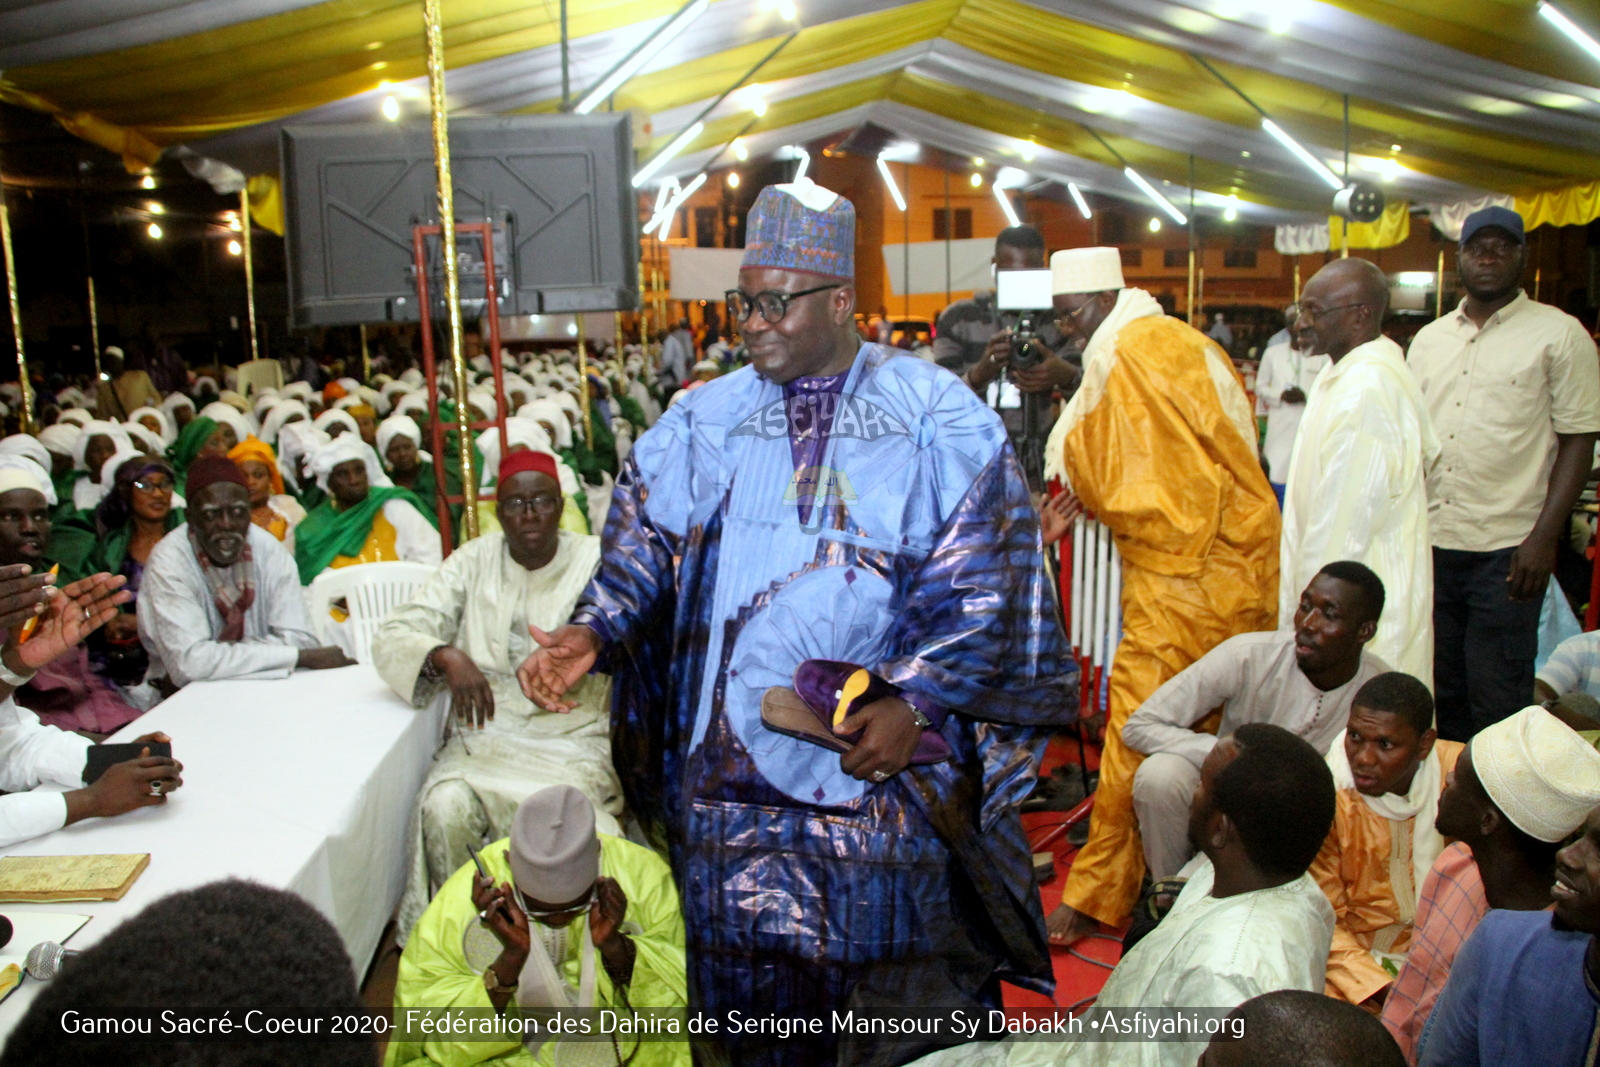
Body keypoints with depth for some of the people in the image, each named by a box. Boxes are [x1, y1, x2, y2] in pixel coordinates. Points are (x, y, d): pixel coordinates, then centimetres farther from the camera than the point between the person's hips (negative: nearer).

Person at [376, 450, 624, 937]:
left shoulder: (595, 561, 2)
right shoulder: (474, 560, 6)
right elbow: (392, 638, 2)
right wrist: (447, 656, -19)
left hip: (572, 740, -2)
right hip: (487, 735, 2)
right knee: (444, 808, -26)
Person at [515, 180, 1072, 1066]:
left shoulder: (937, 418, -4)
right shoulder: (704, 420, 7)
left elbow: (981, 584, -7)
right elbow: (642, 549, 6)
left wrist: (916, 702, -16)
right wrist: (591, 633, -11)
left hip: (883, 758, -2)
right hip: (731, 762, 3)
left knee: (893, 975, 10)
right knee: (748, 965, 12)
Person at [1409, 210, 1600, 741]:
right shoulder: (1429, 339, 14)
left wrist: (1545, 537, -13)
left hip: (1506, 549, -4)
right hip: (1431, 543, 5)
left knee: (1497, 702, 0)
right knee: (1440, 692, 12)